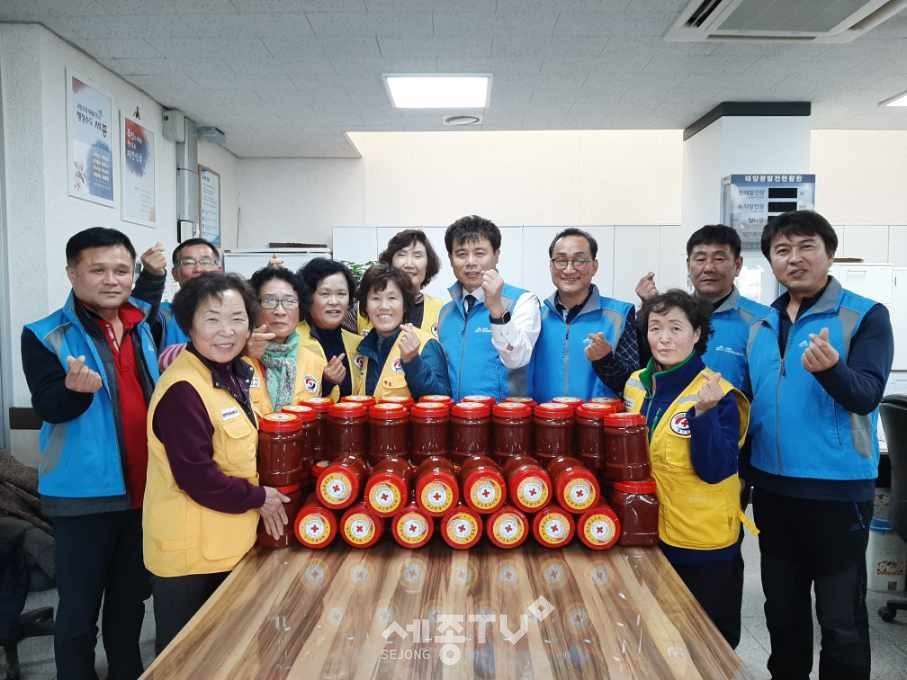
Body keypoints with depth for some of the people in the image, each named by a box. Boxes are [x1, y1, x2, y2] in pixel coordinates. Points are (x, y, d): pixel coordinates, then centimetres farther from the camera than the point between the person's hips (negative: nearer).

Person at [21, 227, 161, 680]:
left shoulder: (147, 326, 5)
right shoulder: (45, 335, -7)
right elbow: (47, 407, -17)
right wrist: (75, 388, -36)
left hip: (145, 487, 5)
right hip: (85, 492, -4)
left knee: (132, 596, 20)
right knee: (80, 605, 6)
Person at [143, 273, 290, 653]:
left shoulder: (230, 375, 5)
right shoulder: (182, 390, -24)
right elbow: (196, 477, -26)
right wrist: (258, 498, -15)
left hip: (223, 544, 9)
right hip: (189, 551, -9)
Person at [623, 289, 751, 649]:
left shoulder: (718, 394, -16)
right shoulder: (636, 385, 1)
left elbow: (715, 471, -23)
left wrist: (704, 412, -34)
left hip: (705, 542, -5)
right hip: (650, 532, 5)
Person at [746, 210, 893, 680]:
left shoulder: (866, 316, -8)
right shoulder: (761, 326, 7)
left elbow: (867, 396, -19)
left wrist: (831, 369, -39)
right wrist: (742, 473, 12)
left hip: (837, 491, -5)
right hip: (772, 489, 5)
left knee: (841, 620, 7)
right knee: (782, 609, 19)